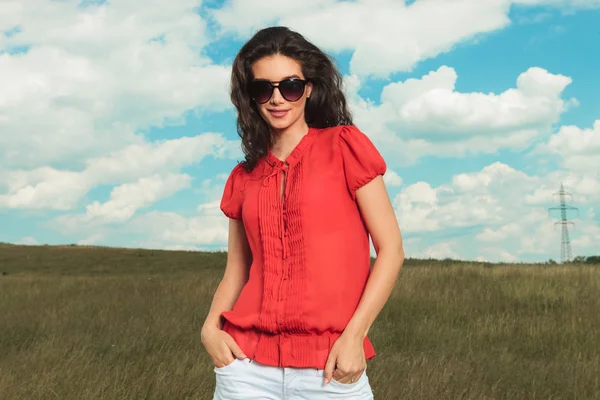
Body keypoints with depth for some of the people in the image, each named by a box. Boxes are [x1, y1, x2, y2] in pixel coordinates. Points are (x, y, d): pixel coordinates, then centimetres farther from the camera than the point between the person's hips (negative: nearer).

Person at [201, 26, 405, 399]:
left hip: (331, 368, -3)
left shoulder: (344, 147, -1)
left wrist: (354, 335, -12)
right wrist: (211, 326, -1)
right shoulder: (244, 177, 10)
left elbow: (391, 250, -3)